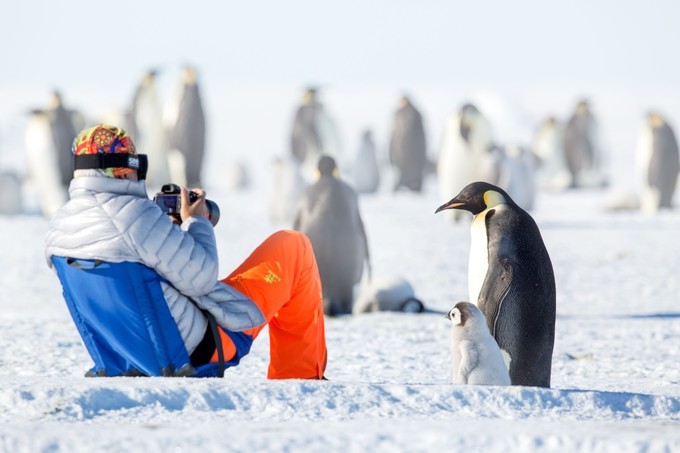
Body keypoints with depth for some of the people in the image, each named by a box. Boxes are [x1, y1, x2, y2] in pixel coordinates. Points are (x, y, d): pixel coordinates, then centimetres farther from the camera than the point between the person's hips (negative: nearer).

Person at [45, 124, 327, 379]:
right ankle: (303, 375, 16)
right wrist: (197, 222, -5)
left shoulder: (57, 228, -2)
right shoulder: (136, 214, -28)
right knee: (292, 247, 7)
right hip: (200, 348, -8)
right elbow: (201, 279, -21)